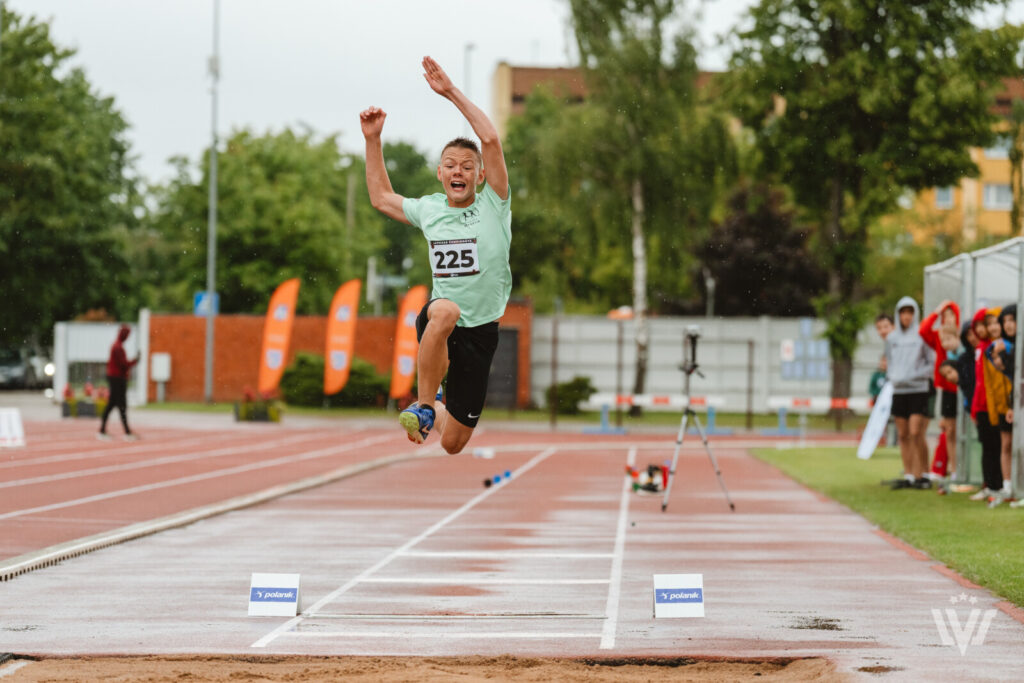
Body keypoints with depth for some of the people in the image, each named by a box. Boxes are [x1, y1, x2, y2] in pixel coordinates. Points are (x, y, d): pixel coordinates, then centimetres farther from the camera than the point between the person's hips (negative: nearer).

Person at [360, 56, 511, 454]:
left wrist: (452, 93, -18)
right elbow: (381, 198, 25)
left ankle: (439, 412, 42)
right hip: (438, 321, 1)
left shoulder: (493, 206, -3)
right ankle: (423, 406, -25)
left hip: (481, 331, -1)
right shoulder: (428, 209, 7)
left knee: (453, 444, 3)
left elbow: (490, 139, -16)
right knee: (446, 311, -41)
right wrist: (373, 140, 19)